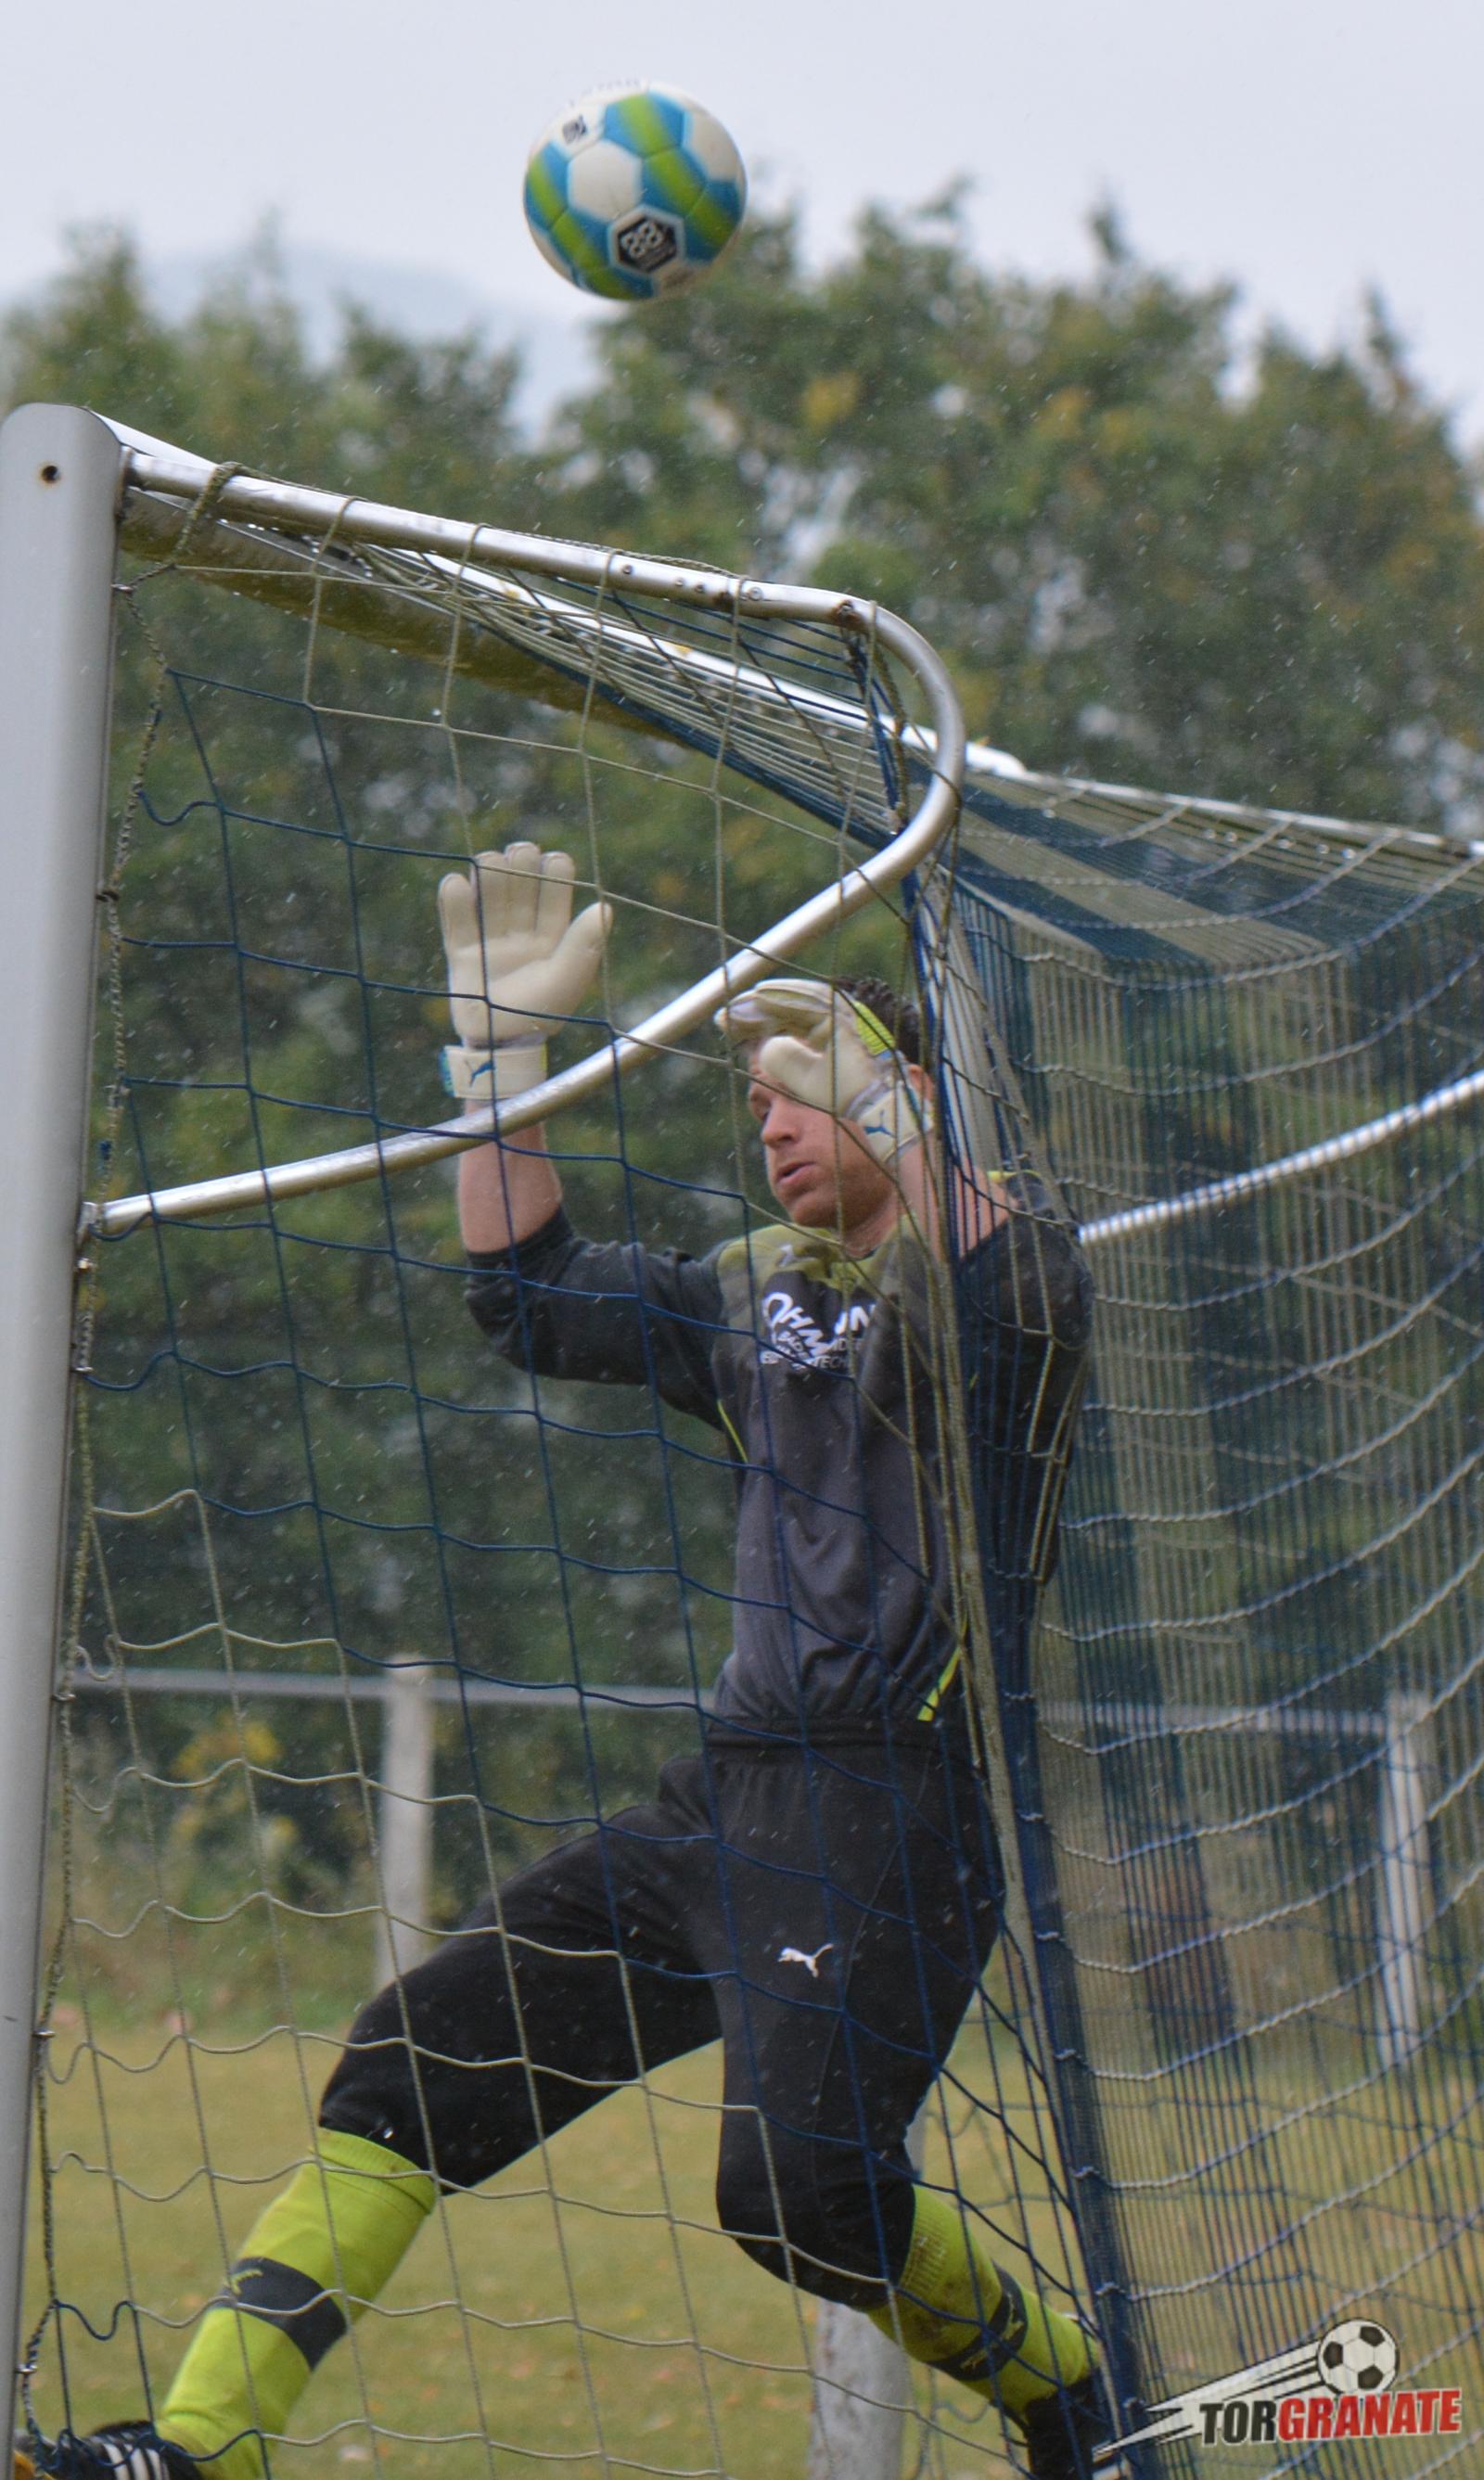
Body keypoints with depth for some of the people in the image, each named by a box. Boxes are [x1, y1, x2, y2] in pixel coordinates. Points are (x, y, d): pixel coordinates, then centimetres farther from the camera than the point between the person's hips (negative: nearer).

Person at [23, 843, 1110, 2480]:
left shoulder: (1002, 1261, -3)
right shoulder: (757, 1299, 19)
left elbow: (1003, 1307, -27)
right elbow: (535, 1301, 16)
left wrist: (882, 1109, -38)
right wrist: (504, 1042, 10)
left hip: (908, 1806, -8)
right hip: (730, 1792, 8)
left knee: (798, 2192, -20)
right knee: (422, 2055, -1)